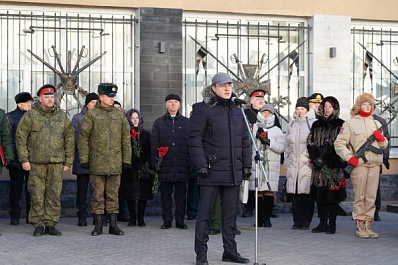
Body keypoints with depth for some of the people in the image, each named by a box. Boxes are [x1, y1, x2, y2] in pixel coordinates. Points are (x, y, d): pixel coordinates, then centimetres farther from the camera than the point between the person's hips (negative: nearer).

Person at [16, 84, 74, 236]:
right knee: (37, 194, -1)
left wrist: (68, 161, 7)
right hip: (36, 162, -2)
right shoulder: (30, 115, 1)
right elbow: (20, 137, 1)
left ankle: (51, 224, 10)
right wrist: (24, 159, -5)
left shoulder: (62, 116, 9)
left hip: (56, 162, 2)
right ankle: (38, 225, 6)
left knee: (54, 194, 2)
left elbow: (70, 139, 12)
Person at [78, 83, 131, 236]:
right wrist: (84, 159, -6)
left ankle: (113, 225, 11)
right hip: (97, 163, -3)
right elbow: (83, 138, -1)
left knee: (113, 194, 6)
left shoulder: (120, 115, 10)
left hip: (115, 164, 3)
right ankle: (98, 226, 9)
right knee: (97, 195, 2)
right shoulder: (91, 115, 0)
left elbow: (126, 139, 11)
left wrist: (126, 160, 5)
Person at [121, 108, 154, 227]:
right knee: (130, 194, -1)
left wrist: (147, 164, -7)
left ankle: (141, 218, 5)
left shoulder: (146, 134, 13)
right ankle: (132, 218, 6)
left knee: (143, 193, -2)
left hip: (143, 168, 2)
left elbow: (150, 151, 7)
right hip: (129, 169, -1)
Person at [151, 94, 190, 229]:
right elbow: (154, 144, 8)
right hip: (165, 166, 0)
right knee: (165, 194, 4)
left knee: (181, 194, 2)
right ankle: (167, 221, 11)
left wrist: (191, 162, 0)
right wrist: (155, 162, -2)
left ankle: (180, 221, 9)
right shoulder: (159, 122, 11)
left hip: (182, 166, 0)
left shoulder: (187, 122, 11)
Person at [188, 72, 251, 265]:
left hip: (233, 172, 6)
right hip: (211, 171, -6)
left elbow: (244, 140, 19)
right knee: (205, 213, -1)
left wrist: (246, 165, 14)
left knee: (230, 213, 11)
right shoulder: (203, 110, -5)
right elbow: (194, 139, -8)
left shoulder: (237, 112, 15)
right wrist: (201, 165, -14)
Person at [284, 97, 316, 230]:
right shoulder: (291, 124, 17)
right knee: (294, 194, 3)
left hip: (307, 164, -4)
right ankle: (297, 221, 10)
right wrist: (287, 163, 17)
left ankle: (306, 221, 5)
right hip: (293, 164, 4)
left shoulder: (314, 124, 0)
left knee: (307, 193, -4)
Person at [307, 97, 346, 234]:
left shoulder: (340, 125, 1)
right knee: (319, 195, 4)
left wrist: (323, 159, -12)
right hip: (318, 166, 4)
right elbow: (310, 143, 10)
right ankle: (322, 223, 11)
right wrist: (316, 158, -6)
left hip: (334, 166, -4)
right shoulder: (317, 125, 15)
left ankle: (332, 224, 2)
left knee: (333, 195, -4)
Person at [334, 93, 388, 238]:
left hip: (374, 164, 5)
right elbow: (339, 143, -2)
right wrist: (349, 158, -11)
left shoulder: (376, 123, 19)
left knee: (371, 197, 4)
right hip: (359, 164, -5)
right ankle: (359, 226, 1)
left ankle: (368, 225, 10)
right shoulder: (350, 123, 3)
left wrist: (381, 138, 0)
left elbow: (384, 145, 21)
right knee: (359, 196, -4)